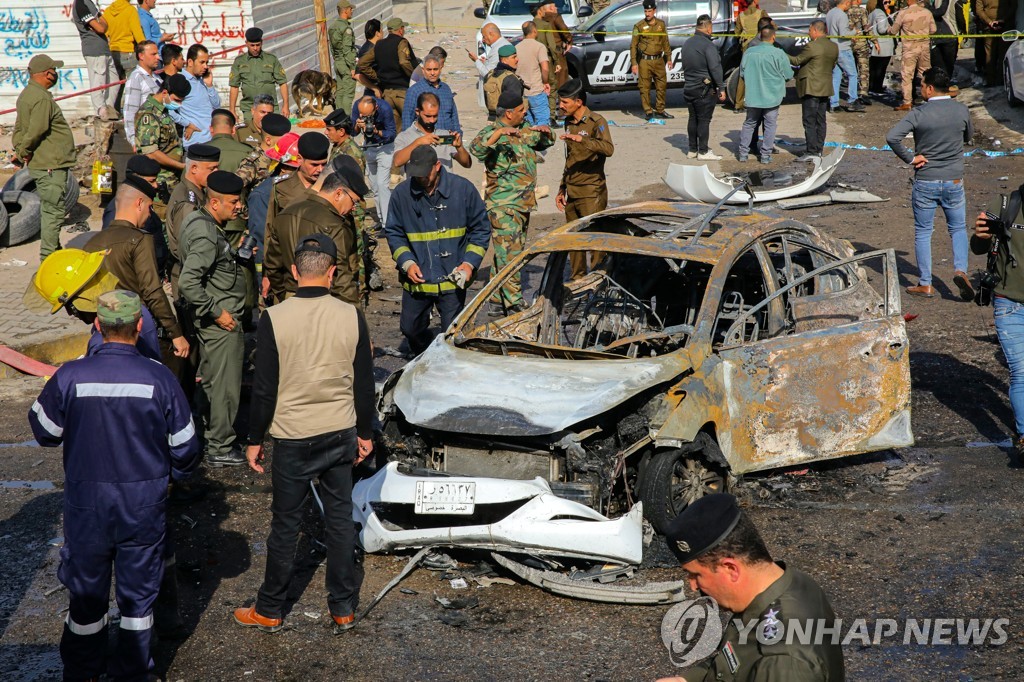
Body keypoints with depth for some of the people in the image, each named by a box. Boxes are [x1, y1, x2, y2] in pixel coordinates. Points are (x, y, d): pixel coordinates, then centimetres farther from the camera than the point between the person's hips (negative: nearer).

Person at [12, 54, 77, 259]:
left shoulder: (27, 94, 14)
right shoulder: (42, 99, -19)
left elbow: (19, 128, 17)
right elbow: (36, 131, -25)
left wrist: (19, 150, 7)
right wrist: (22, 152, -12)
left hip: (43, 165, 10)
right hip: (51, 165, -10)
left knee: (49, 210, 18)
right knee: (54, 211, -6)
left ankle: (54, 252, 28)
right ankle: (48, 258, -4)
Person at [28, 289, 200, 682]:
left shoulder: (69, 377, -15)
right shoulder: (159, 379, -14)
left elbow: (44, 431, 1)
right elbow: (185, 448, -4)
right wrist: (173, 474, 17)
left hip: (86, 505, 0)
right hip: (145, 505, 0)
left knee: (86, 594, 17)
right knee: (138, 595, 16)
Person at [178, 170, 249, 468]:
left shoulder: (198, 221, 8)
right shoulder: (206, 236, -24)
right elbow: (188, 283, -31)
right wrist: (217, 312, -23)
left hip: (215, 320, 10)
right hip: (222, 322, -10)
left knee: (212, 381, 20)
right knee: (225, 385, 0)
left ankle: (215, 436, 33)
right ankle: (221, 449, 9)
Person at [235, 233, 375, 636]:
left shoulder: (274, 319, -13)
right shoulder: (351, 317, -7)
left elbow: (264, 388, -9)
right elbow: (364, 382, 1)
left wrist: (255, 439, 3)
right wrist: (365, 433, 14)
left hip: (293, 437, -2)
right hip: (341, 433, 2)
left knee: (285, 524, 9)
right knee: (340, 518, 13)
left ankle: (270, 610, 22)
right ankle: (344, 609, 20)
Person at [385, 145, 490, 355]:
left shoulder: (463, 188, -6)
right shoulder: (402, 193, -4)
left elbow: (481, 228, 4)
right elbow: (393, 233, 6)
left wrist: (470, 262, -7)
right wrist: (407, 262, -9)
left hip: (453, 279, -2)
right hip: (416, 279, 2)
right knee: (411, 329, 12)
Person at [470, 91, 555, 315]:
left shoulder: (524, 129, 13)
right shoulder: (492, 132, -12)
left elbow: (544, 143, 29)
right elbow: (476, 148, -33)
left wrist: (546, 132, 6)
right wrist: (499, 133, -43)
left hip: (523, 202, 9)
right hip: (503, 205, -9)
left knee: (515, 252, 15)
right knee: (509, 254, -12)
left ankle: (497, 300, 24)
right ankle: (514, 304, -10)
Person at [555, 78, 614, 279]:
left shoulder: (596, 121, -11)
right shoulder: (569, 123, 14)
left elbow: (609, 149, -29)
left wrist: (582, 140, -42)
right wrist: (562, 189, 22)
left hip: (592, 192, -8)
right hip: (572, 193, 8)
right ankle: (577, 279, 23)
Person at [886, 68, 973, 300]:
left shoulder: (919, 113, -12)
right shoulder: (961, 110, -2)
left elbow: (892, 137, -23)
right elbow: (969, 136, 16)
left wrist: (910, 158, -12)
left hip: (925, 182, -2)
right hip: (954, 181, 2)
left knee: (923, 233, 9)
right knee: (958, 229, 16)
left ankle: (925, 284, 11)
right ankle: (960, 269, -6)